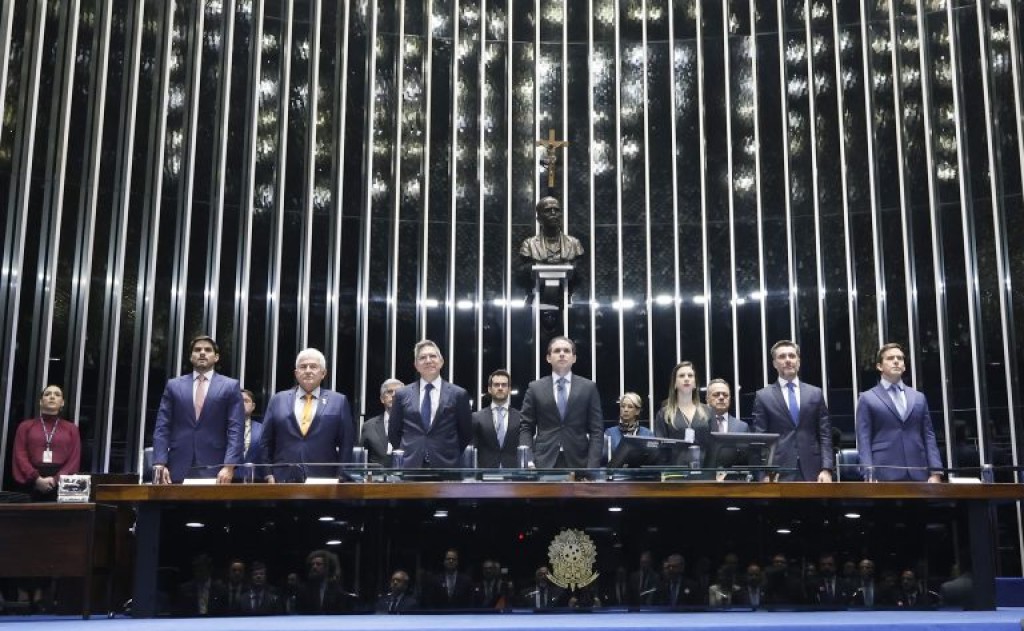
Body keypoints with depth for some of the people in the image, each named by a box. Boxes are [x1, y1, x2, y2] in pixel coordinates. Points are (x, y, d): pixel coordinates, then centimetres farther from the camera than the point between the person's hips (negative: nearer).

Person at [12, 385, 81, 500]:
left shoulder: (71, 428, 15)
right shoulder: (26, 426, 15)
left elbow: (75, 459, 4)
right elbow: (20, 456, 4)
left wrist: (56, 479, -11)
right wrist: (37, 479, -11)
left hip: (61, 484, 0)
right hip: (32, 484, 0)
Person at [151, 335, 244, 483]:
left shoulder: (230, 386, 7)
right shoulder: (174, 385, 13)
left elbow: (235, 430, -1)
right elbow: (162, 428, 8)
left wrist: (229, 466, -13)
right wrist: (160, 464, -5)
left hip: (214, 470, -2)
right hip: (178, 469, 2)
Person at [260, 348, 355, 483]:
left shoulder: (338, 401, 6)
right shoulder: (278, 400, 11)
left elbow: (346, 445, 5)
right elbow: (266, 443, 11)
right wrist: (268, 474, 3)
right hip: (284, 480, 1)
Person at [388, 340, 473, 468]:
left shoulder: (458, 394, 4)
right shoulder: (402, 394, 9)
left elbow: (466, 433, 10)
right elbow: (393, 432, 16)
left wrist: (453, 457, 8)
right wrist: (405, 455, 11)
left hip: (446, 467, -1)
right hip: (409, 467, 1)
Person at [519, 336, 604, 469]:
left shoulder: (588, 387, 8)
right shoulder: (535, 388, 8)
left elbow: (596, 430, 4)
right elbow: (525, 428, 7)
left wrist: (592, 466, -7)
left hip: (578, 463, 0)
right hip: (544, 463, 0)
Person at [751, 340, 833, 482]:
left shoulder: (815, 393, 12)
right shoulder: (763, 396, 6)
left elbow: (825, 435, 8)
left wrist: (826, 469, -3)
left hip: (811, 471, 2)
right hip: (779, 473, -2)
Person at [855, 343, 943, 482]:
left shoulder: (919, 398, 18)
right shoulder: (868, 399, 7)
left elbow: (929, 436, 13)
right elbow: (864, 440, 0)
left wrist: (935, 472, 2)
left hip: (918, 474, 4)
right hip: (885, 475, -3)